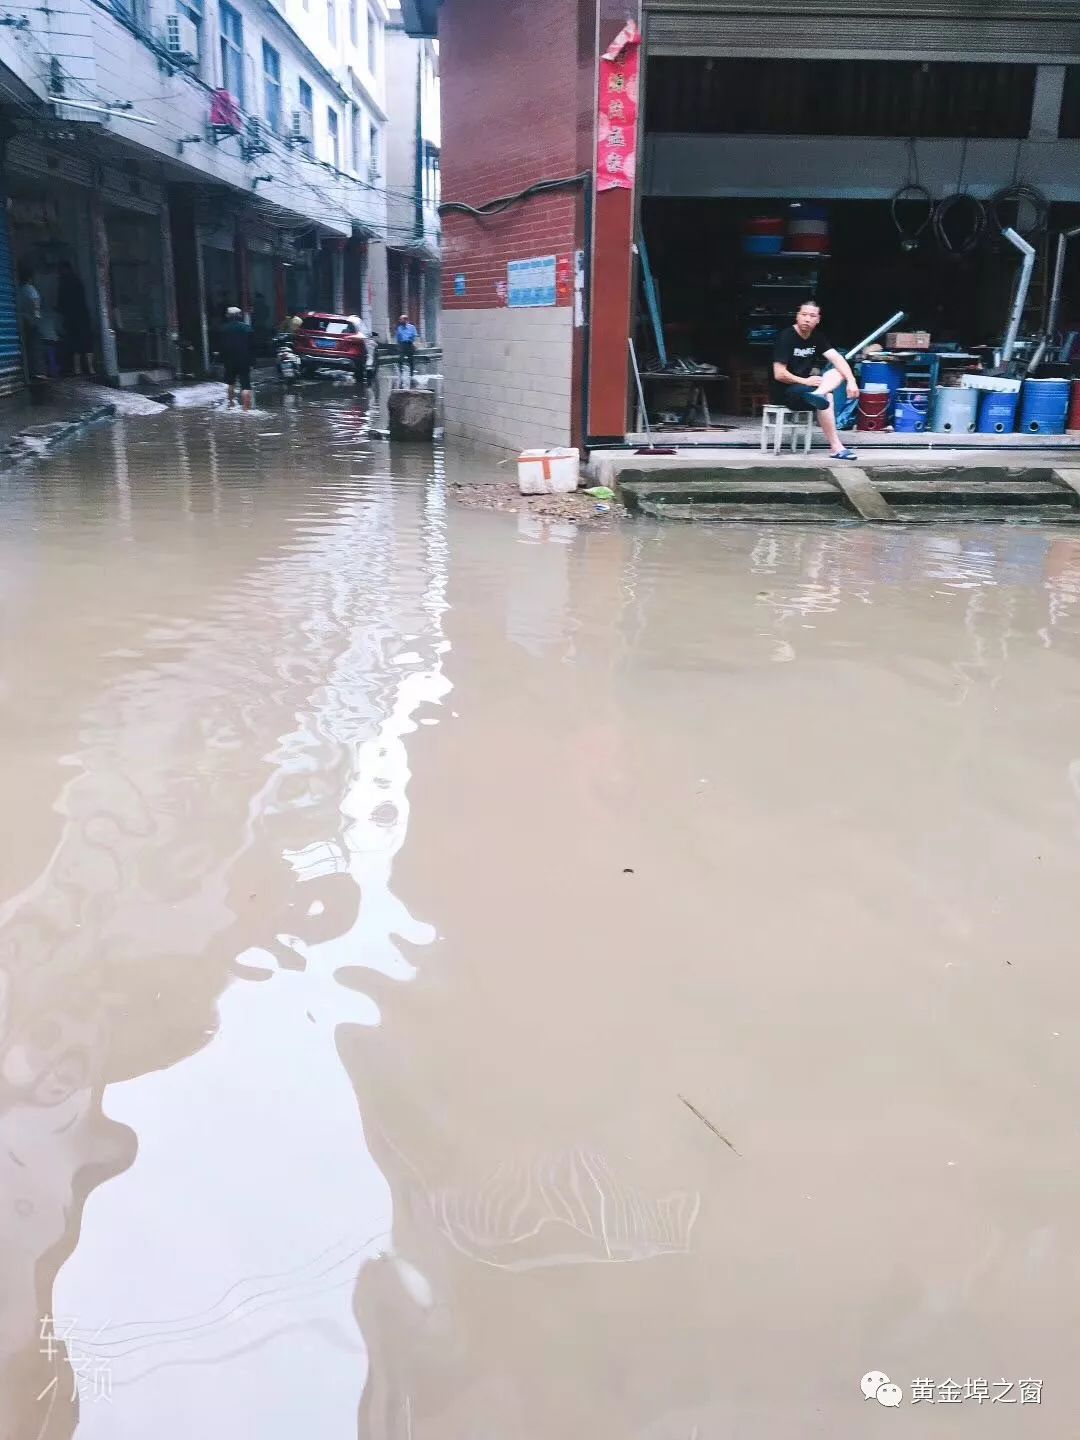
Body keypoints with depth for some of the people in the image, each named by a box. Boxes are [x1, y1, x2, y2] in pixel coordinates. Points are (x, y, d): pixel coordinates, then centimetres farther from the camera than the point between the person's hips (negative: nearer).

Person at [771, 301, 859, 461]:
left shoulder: (816, 337, 5)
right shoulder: (786, 337, -15)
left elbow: (837, 359, -5)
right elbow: (779, 374, -21)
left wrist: (851, 381, -21)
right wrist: (805, 381, -15)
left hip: (805, 385, 8)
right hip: (784, 390, -8)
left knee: (840, 371, -10)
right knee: (826, 399, -29)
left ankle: (817, 394, -38)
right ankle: (836, 448, -25)